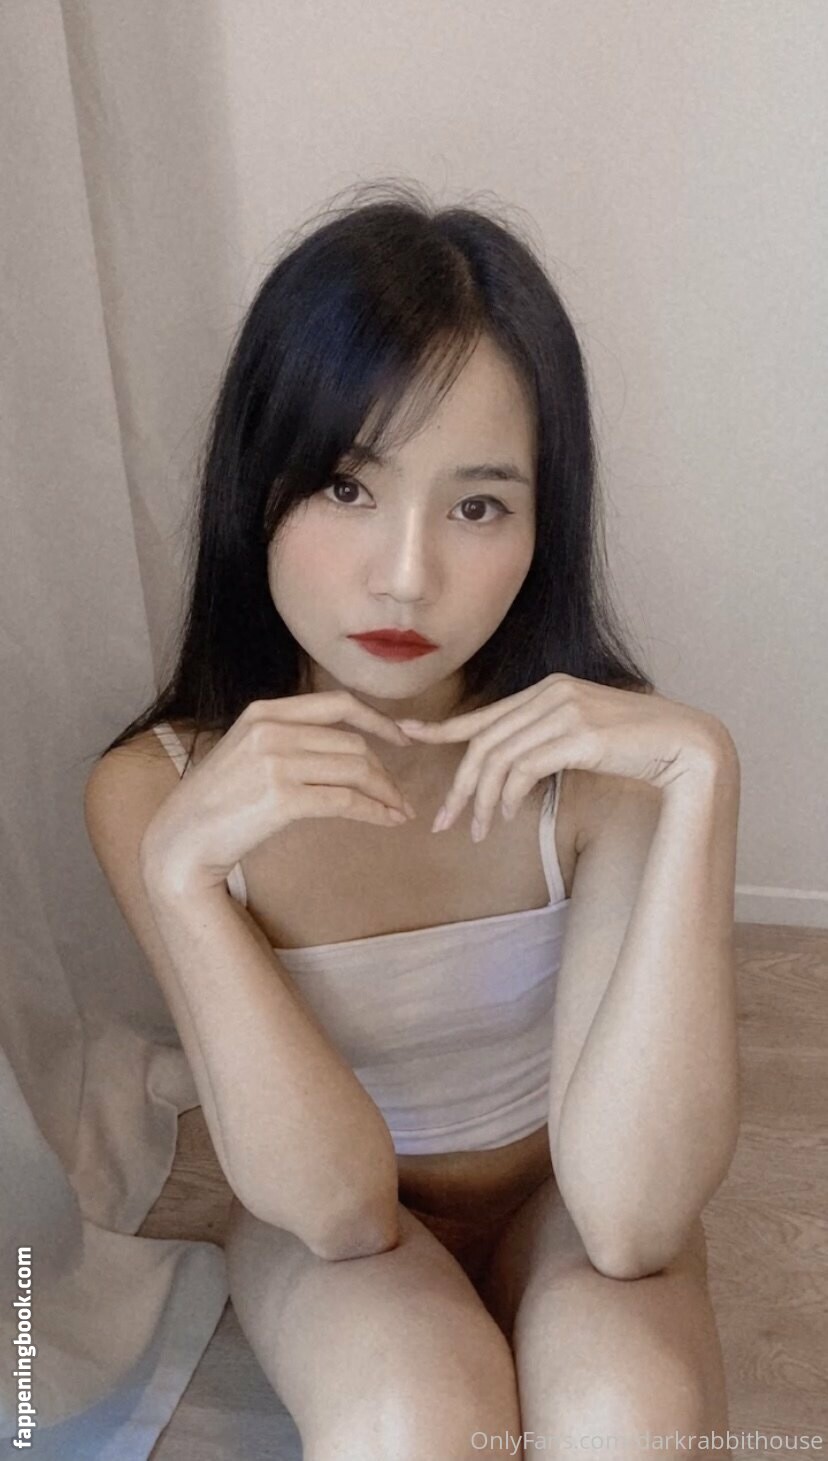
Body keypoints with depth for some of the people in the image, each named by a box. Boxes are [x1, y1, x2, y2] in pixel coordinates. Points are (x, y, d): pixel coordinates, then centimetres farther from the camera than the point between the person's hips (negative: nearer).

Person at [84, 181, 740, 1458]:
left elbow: (629, 1226, -29)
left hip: (559, 1199, 1)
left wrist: (700, 783, -37)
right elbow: (338, 1209, -22)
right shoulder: (156, 789, -20)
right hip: (327, 1235, 0)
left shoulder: (597, 759, -22)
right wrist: (182, 871, -36)